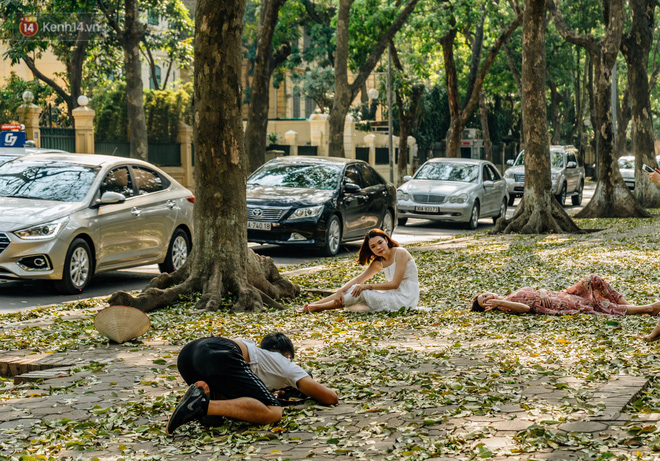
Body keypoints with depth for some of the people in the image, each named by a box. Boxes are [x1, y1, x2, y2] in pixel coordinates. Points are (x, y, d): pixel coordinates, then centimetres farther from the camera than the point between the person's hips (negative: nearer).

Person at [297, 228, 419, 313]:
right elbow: (359, 279, 3)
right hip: (393, 295, 8)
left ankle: (317, 307, -10)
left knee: (361, 293, -19)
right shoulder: (379, 262, 11)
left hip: (405, 298, -7)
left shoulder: (400, 253, -12)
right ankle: (313, 304, -1)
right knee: (355, 289, -2)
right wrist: (340, 291, -12)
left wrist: (368, 286, -15)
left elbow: (395, 284, -17)